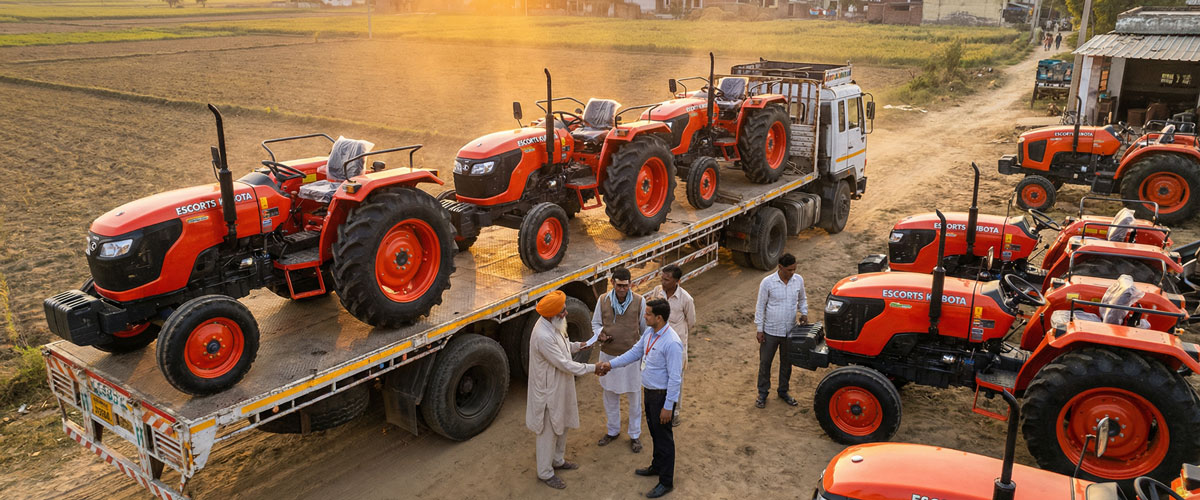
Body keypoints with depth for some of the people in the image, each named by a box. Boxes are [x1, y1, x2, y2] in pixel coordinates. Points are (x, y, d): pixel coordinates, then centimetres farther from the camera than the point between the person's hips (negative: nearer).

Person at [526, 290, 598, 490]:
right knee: (548, 431, 7)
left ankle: (557, 460, 44)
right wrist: (592, 368, -20)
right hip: (549, 390, -10)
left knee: (561, 425, 24)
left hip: (560, 386, 10)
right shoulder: (543, 336, -34)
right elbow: (564, 364, -28)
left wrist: (578, 345, 4)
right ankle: (545, 473, 24)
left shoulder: (553, 325, -3)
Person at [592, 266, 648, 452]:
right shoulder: (603, 300, -7)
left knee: (634, 397, 9)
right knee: (610, 395, 17)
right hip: (608, 355, 2)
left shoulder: (639, 302, -11)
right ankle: (613, 430, 36)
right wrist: (600, 334, -15)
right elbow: (595, 323, 8)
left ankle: (635, 435, 26)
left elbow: (645, 329, -1)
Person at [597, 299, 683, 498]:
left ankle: (666, 482, 22)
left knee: (664, 436, 6)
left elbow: (675, 378, -25)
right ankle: (657, 466, 47)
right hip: (649, 391, 9)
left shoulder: (671, 343, -30)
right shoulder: (649, 332, -2)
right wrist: (611, 364, 2)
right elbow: (635, 352, 11)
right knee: (654, 432, 26)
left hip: (662, 395, -9)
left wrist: (668, 406, -21)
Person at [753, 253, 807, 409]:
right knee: (765, 362, 8)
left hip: (790, 331, 3)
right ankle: (762, 394, 25)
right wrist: (759, 329, -8)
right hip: (770, 331, -3)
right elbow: (760, 306, -8)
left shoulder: (798, 280, -5)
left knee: (786, 362, 17)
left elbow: (802, 299, 13)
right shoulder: (767, 282, -16)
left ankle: (783, 391, 36)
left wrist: (804, 313, -6)